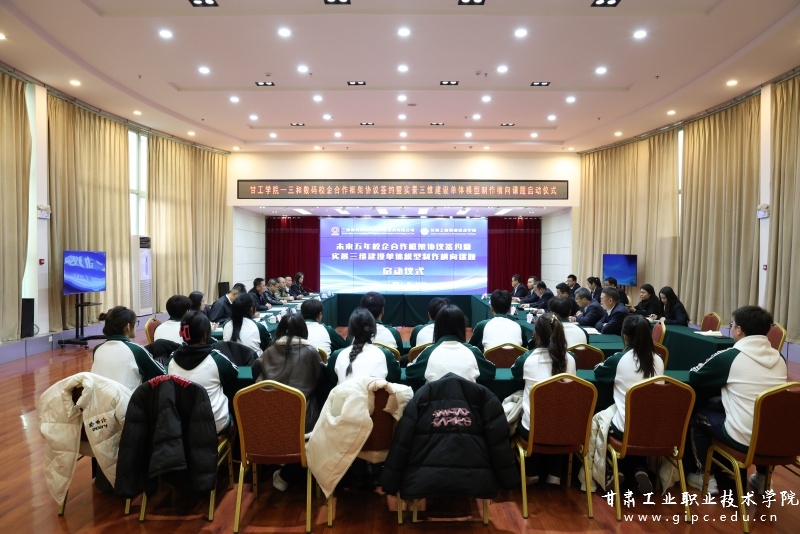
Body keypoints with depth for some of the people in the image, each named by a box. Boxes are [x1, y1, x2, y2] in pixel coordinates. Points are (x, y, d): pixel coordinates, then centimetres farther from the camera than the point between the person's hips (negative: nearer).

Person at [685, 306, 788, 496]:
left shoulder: (729, 356, -14)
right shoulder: (779, 358, 2)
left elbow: (693, 378, -1)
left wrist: (702, 368, 20)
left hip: (745, 440, -5)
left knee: (697, 416, 17)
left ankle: (705, 477, 22)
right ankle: (762, 477, 35)